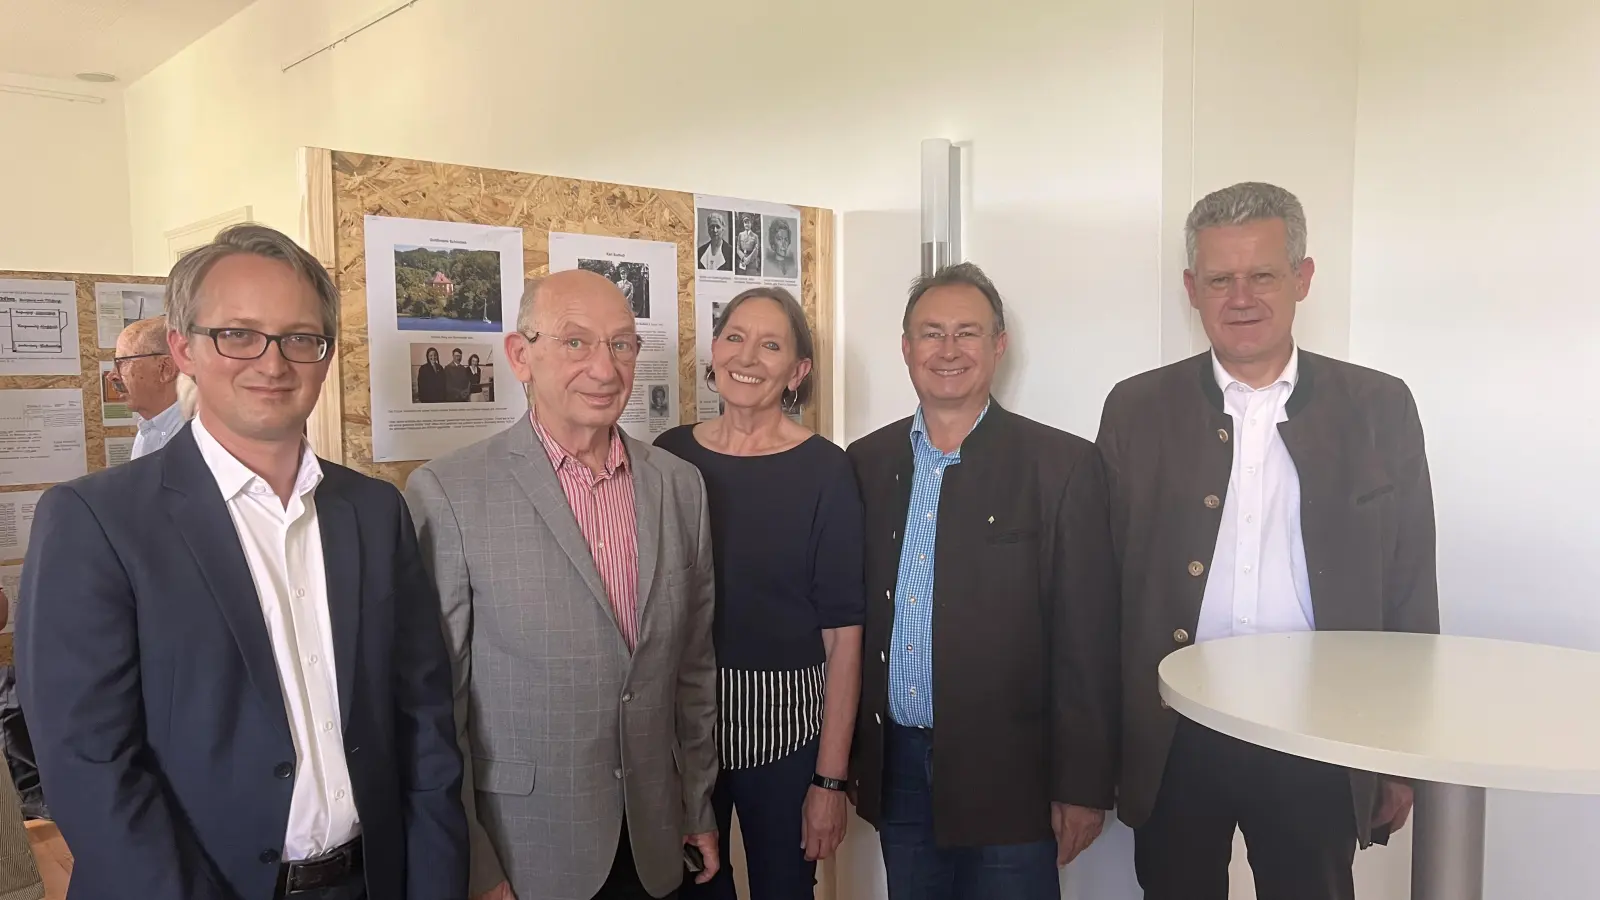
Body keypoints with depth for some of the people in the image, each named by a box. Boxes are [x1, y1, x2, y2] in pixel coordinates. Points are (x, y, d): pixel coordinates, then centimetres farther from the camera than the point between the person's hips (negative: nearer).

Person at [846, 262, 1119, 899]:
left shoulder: (1061, 465, -8)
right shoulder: (868, 462, 4)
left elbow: (1085, 641, -9)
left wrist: (1082, 786, -9)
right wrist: (847, 753, 9)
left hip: (1007, 773, -3)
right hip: (896, 768, 4)